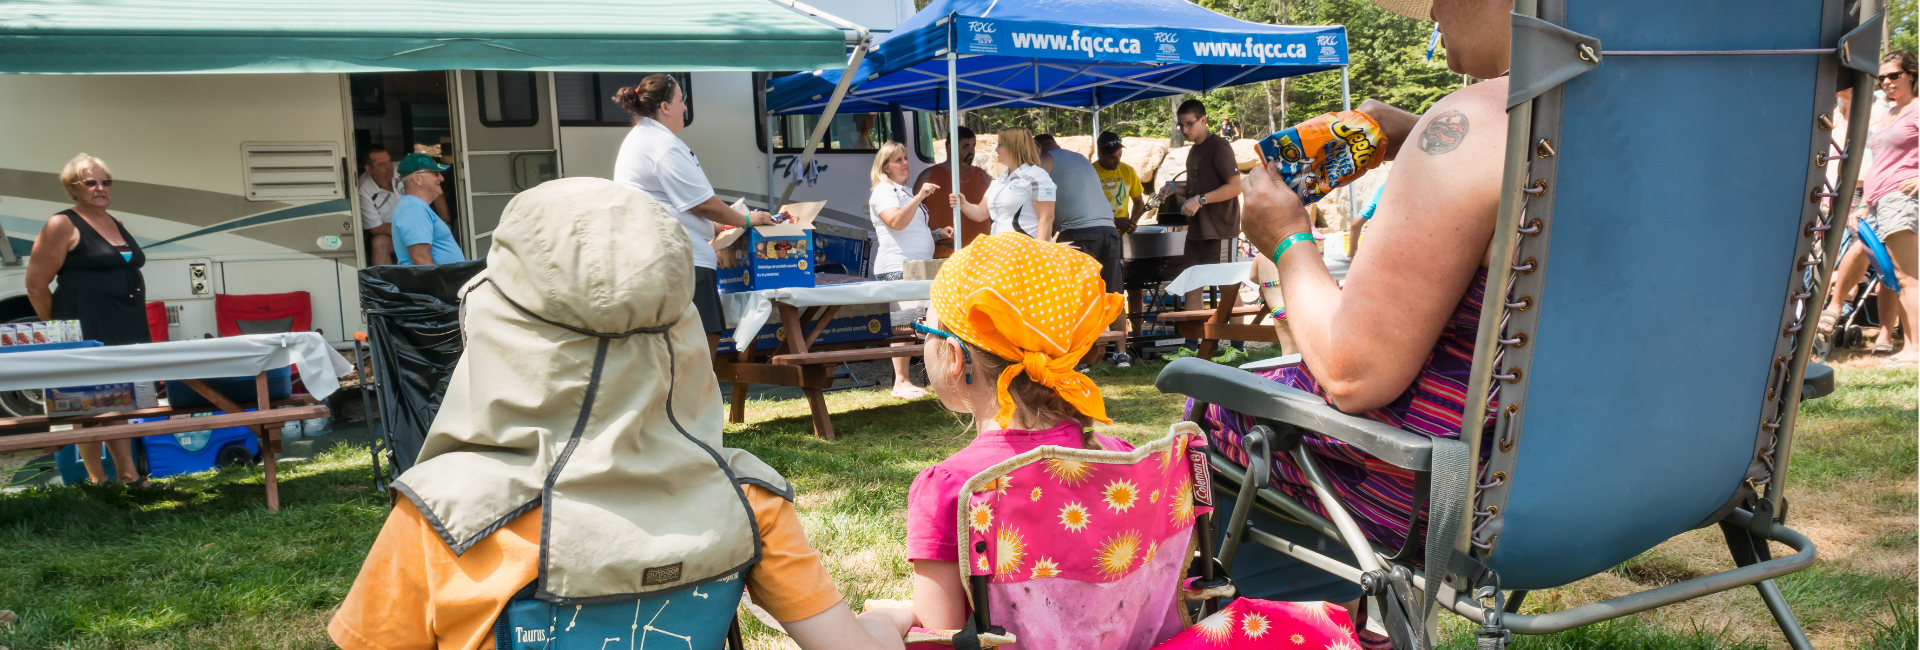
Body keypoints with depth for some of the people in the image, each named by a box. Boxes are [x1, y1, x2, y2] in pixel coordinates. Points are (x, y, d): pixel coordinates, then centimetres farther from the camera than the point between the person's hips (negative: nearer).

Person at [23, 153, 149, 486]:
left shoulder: (116, 223, 16)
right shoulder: (62, 225, -7)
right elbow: (36, 285, -9)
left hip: (127, 328, 7)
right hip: (87, 333, -7)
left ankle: (129, 475, 17)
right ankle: (98, 480, 5)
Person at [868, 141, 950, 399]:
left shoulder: (905, 191, 24)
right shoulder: (883, 192, -7)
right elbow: (896, 222, -25)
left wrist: (937, 233, 19)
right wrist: (919, 197, -29)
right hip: (897, 269, -10)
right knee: (902, 324, -12)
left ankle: (904, 381, 11)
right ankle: (901, 383, -10)